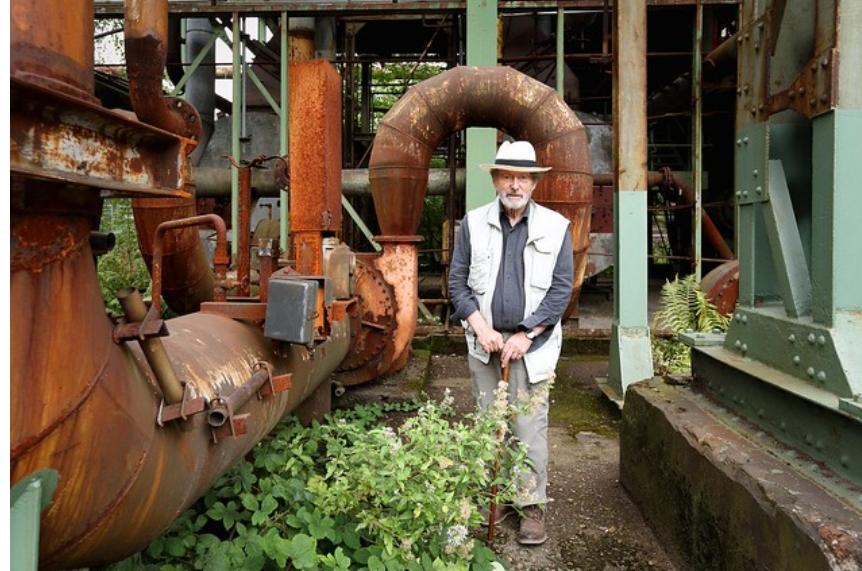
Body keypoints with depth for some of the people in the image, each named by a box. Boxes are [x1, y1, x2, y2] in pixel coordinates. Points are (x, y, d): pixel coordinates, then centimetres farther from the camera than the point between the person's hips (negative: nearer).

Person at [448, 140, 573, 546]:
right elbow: (457, 282, 5)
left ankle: (532, 508, 12)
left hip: (532, 342, -2)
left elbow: (561, 289, -3)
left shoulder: (555, 227, 0)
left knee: (529, 427, -1)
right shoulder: (473, 224, 5)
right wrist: (480, 327, -8)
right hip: (485, 340, 2)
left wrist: (525, 335, -10)